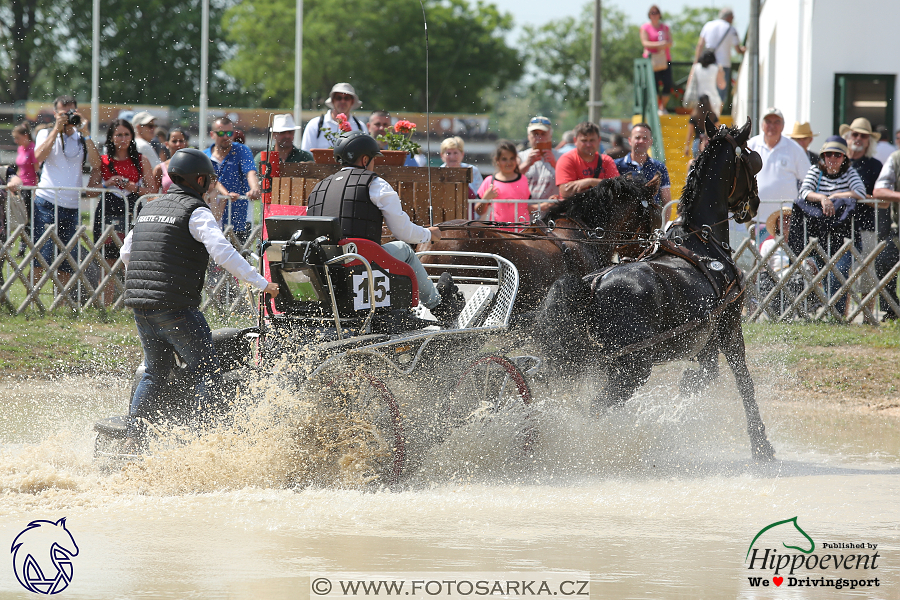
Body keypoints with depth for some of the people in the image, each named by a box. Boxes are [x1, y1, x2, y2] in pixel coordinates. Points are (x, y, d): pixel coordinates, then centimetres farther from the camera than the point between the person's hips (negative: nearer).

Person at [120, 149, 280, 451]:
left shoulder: (149, 209, 17)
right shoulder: (197, 212, -6)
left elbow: (126, 253, 27)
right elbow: (222, 251, -19)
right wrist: (261, 283, -15)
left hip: (139, 306, 7)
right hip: (176, 308, -7)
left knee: (154, 372, 19)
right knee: (206, 373, -1)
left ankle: (131, 442, 13)